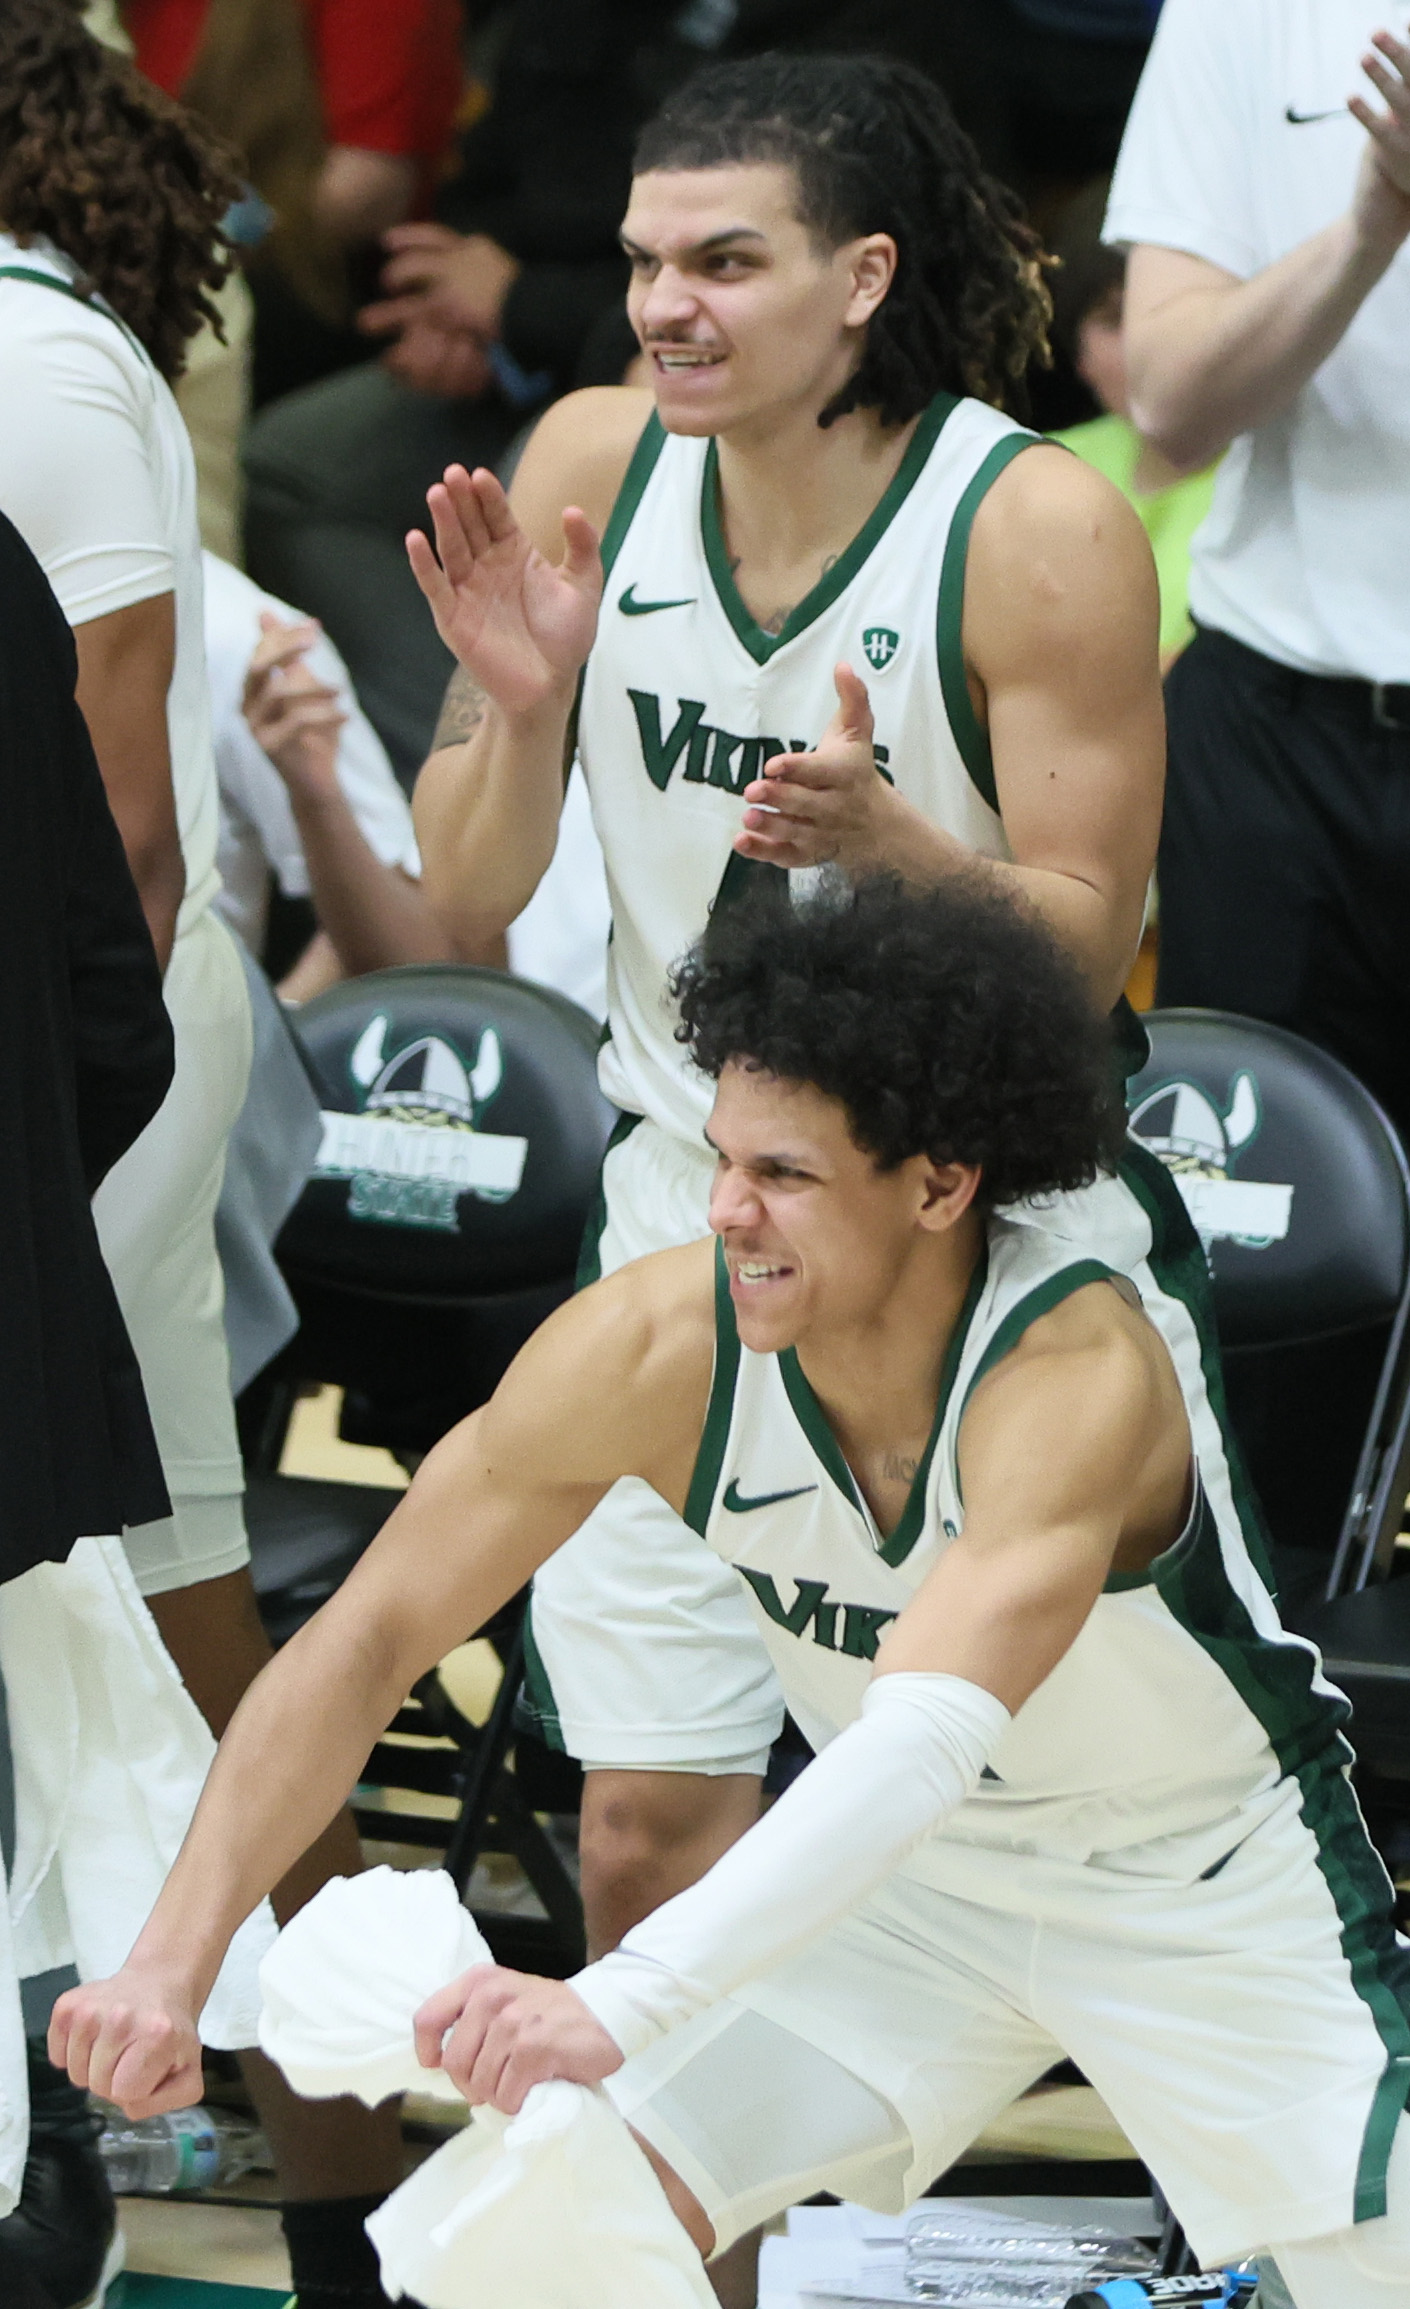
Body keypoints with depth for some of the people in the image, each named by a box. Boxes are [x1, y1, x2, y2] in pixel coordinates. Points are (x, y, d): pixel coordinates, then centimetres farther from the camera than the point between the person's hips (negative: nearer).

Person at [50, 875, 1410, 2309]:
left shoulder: (1083, 1370, -37)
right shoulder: (657, 1345, -24)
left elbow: (931, 1737, -50)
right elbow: (367, 1639, -15)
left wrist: (619, 2004, -61)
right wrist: (173, 1961, -26)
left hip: (1208, 1883, -3)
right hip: (897, 1867, 3)